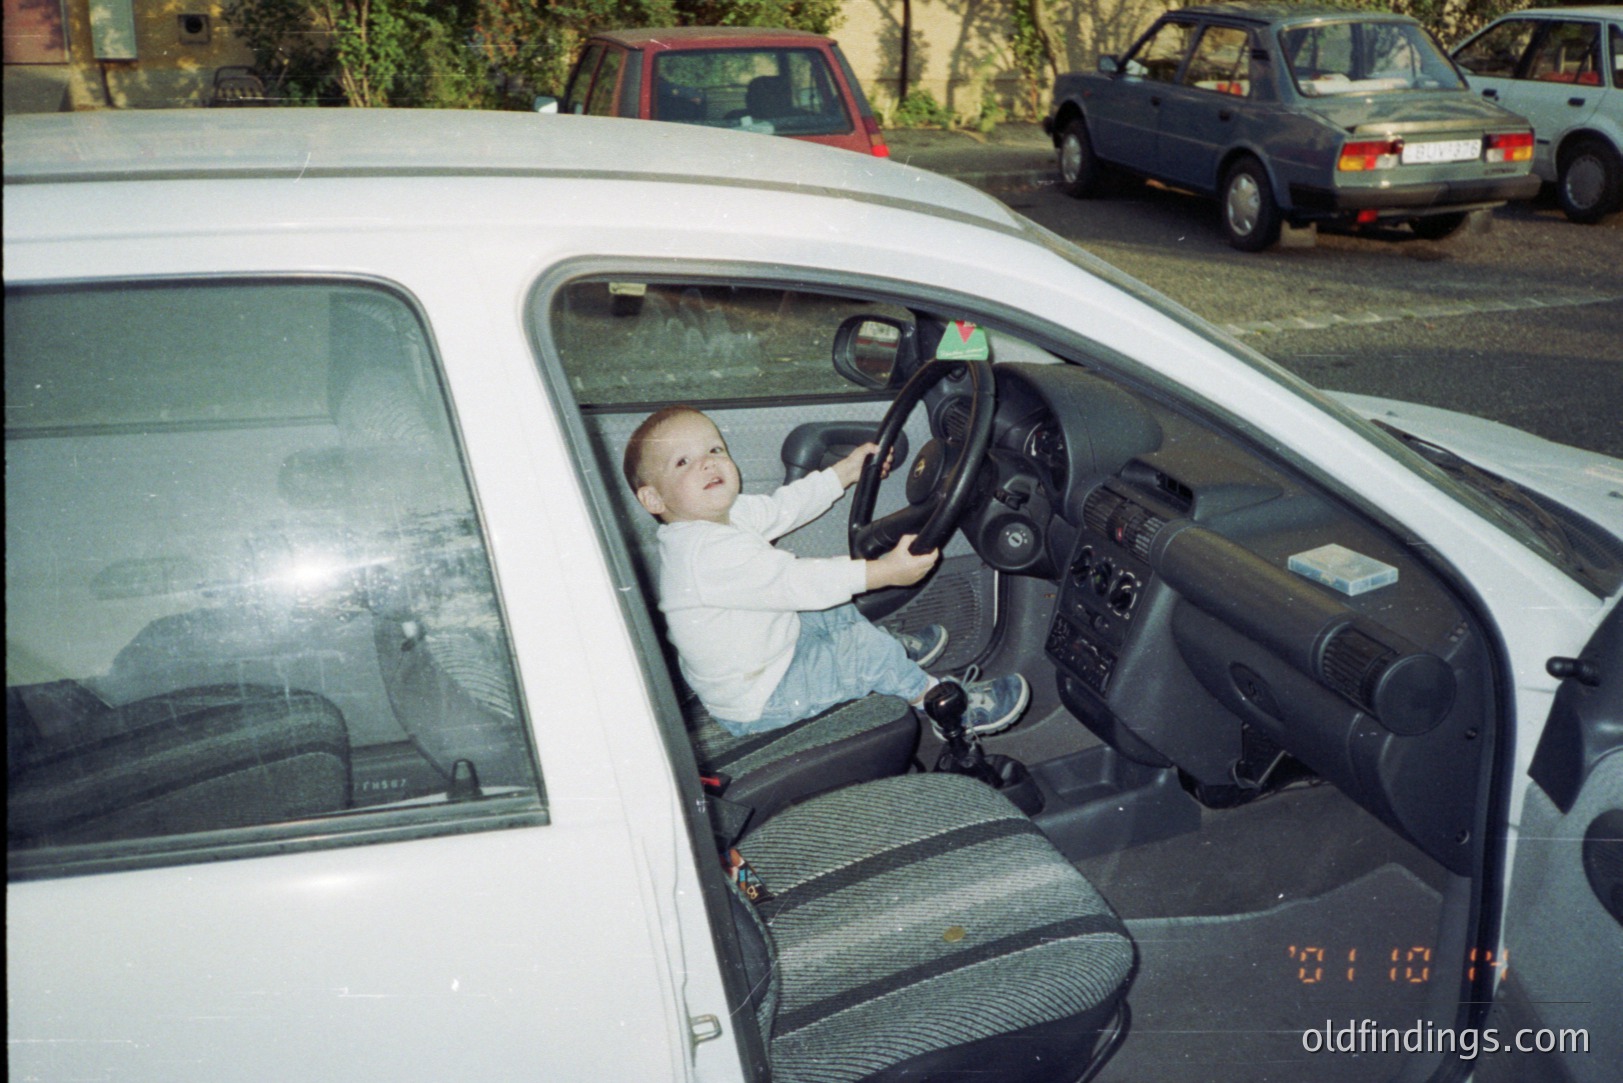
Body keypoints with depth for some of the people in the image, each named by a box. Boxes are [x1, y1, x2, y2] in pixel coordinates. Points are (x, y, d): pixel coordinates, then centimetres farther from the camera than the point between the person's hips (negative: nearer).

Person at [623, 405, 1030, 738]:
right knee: (860, 647, -12)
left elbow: (783, 507, 13)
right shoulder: (708, 553, -33)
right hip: (759, 702, -10)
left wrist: (847, 471, 18)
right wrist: (886, 571, -32)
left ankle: (892, 653, 40)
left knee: (827, 611, 21)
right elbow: (798, 582, -33)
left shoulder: (724, 514, -2)